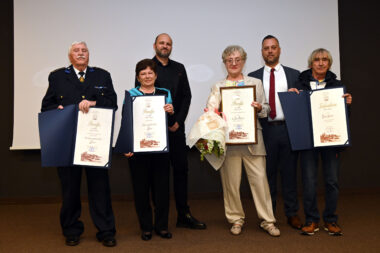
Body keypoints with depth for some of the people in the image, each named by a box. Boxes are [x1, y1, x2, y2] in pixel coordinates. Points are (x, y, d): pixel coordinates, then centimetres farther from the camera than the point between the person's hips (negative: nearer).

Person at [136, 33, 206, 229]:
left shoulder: (179, 68, 15)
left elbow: (187, 96, 10)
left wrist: (178, 121, -2)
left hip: (176, 127, 4)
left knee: (181, 168, 5)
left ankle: (183, 215, 14)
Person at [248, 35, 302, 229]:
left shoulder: (294, 74, 10)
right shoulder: (253, 77, 8)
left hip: (288, 128, 1)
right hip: (265, 130, 0)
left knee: (289, 172, 8)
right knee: (267, 173, 7)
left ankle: (292, 214, 22)